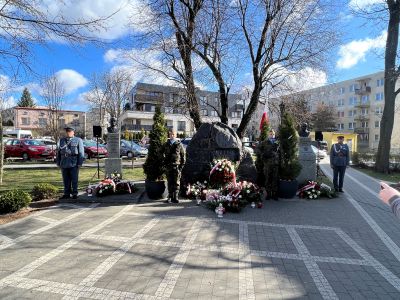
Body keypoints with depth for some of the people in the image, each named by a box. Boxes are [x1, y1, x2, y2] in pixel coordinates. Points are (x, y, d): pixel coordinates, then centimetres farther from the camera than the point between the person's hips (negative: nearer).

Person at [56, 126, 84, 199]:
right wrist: (58, 163, 13)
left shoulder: (78, 140, 3)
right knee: (66, 180, 9)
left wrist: (79, 163, -7)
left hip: (74, 164, -4)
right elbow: (58, 153, 18)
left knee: (74, 180, 0)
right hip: (64, 164, 4)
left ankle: (75, 194, 9)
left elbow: (81, 153, -1)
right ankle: (67, 194, 19)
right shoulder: (61, 141, 16)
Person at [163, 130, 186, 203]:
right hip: (168, 167, 2)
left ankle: (175, 197, 8)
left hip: (177, 166, -2)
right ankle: (170, 197, 16)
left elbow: (183, 155, 4)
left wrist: (182, 165, -3)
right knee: (170, 182, 8)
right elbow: (163, 155, 15)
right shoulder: (166, 145, 11)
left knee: (176, 183, 1)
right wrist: (164, 164, 6)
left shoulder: (179, 144, 3)